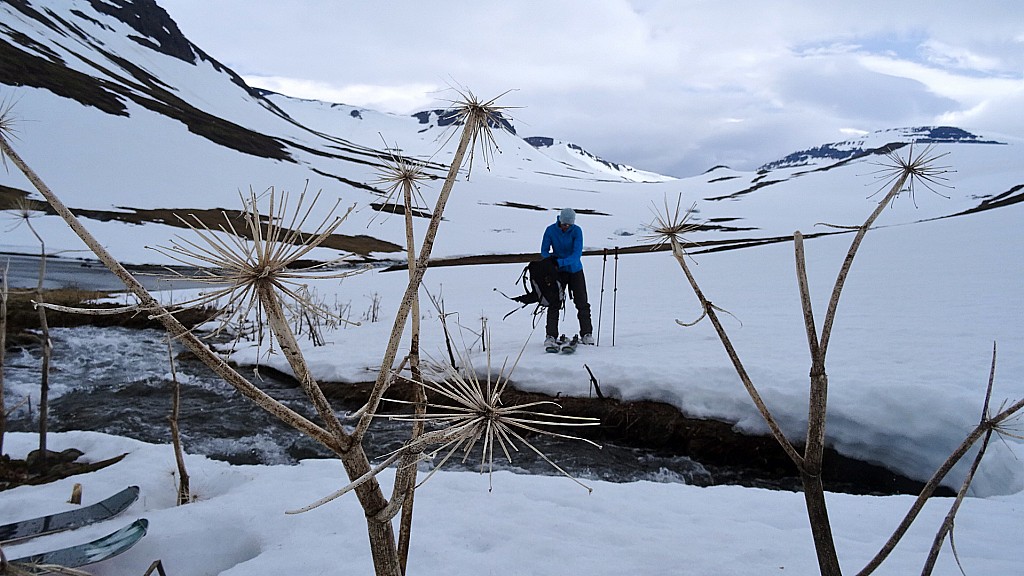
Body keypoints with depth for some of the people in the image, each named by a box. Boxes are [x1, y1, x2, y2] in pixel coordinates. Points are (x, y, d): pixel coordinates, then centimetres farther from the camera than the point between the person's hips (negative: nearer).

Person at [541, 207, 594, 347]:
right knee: (554, 303, -6)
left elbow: (577, 254, -23)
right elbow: (544, 251, -3)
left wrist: (560, 262, -36)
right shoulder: (550, 230, -9)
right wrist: (551, 258, -26)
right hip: (558, 272, 0)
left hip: (575, 270, 0)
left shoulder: (577, 231, -14)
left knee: (582, 303, 2)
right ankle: (551, 335, -1)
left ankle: (586, 333, 12)